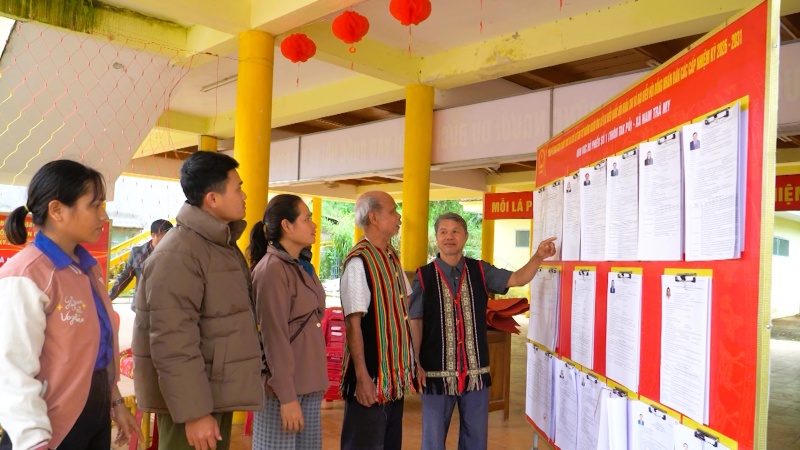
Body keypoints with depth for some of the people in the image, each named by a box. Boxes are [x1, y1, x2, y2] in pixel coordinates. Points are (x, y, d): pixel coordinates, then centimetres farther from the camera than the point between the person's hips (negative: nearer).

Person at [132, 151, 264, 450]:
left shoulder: (223, 245, 12)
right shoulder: (178, 253, -19)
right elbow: (173, 342, -24)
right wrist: (194, 412, -23)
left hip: (218, 392, 9)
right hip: (193, 397, -9)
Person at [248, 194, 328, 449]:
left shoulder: (302, 267, 12)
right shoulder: (272, 269, -14)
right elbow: (275, 337, -18)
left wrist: (316, 383, 14)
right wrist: (286, 396, -18)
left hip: (309, 386, 8)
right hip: (284, 388, -8)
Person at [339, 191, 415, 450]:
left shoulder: (392, 257, 8)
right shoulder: (359, 261, -17)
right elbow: (352, 324, -19)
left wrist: (412, 361, 14)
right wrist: (362, 377, -21)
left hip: (395, 376, 8)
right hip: (372, 379, -8)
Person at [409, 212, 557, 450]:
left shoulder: (480, 271, 2)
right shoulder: (423, 276, -6)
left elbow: (518, 279, -2)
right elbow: (415, 322, -3)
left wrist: (538, 256, -19)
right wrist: (415, 364, -6)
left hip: (476, 370, 3)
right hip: (436, 371, -2)